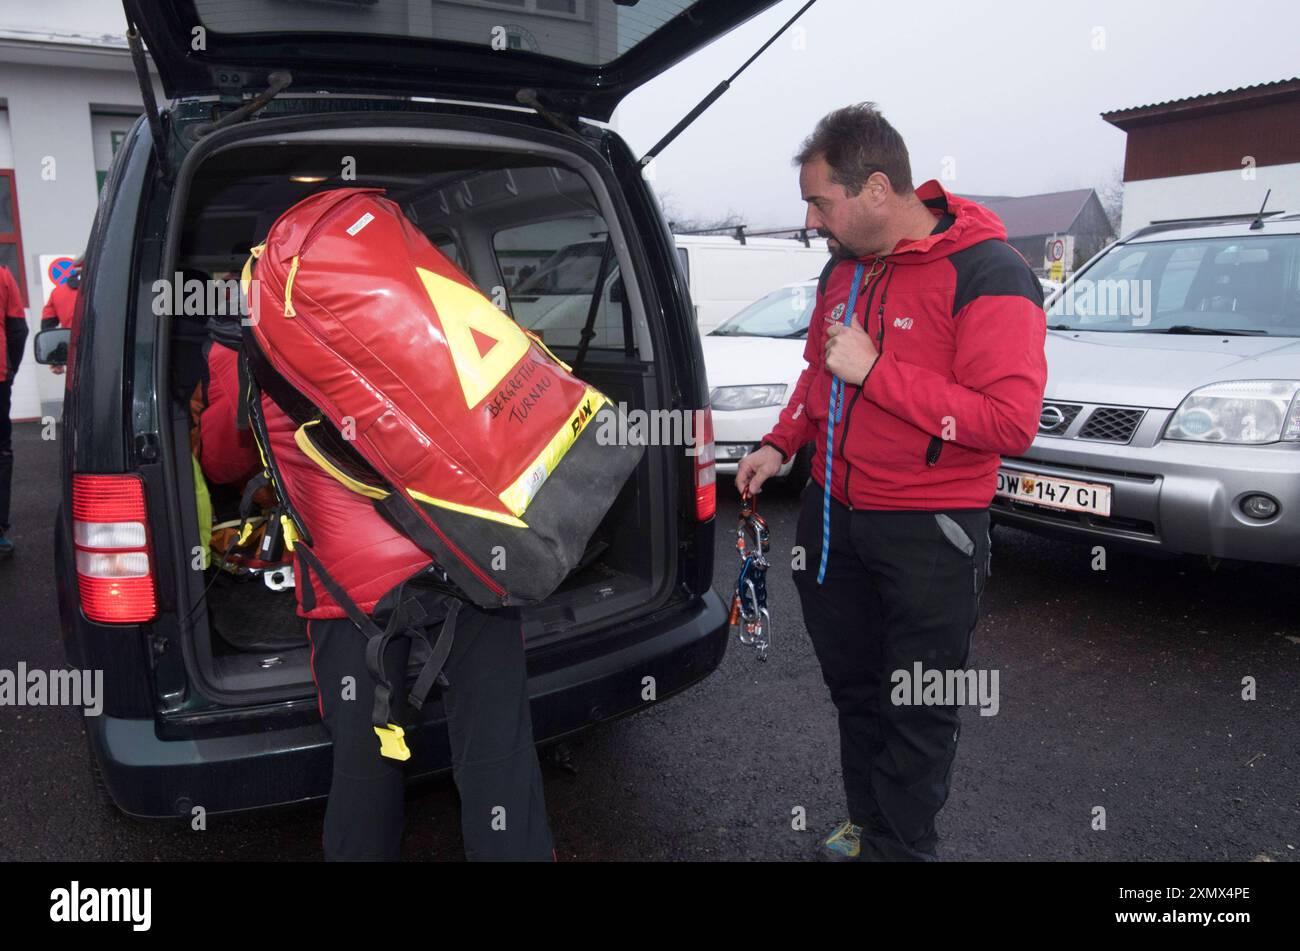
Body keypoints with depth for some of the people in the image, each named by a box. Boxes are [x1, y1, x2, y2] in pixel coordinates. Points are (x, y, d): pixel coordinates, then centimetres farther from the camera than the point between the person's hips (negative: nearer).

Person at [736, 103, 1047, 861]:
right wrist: (780, 444, 7)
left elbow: (1012, 422, -26)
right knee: (854, 685, 20)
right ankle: (868, 827, 40)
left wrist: (875, 370, -25)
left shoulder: (985, 275, -18)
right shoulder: (843, 267, 7)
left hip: (927, 534, -7)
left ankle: (897, 848, 28)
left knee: (919, 713, 9)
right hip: (833, 512, 8)